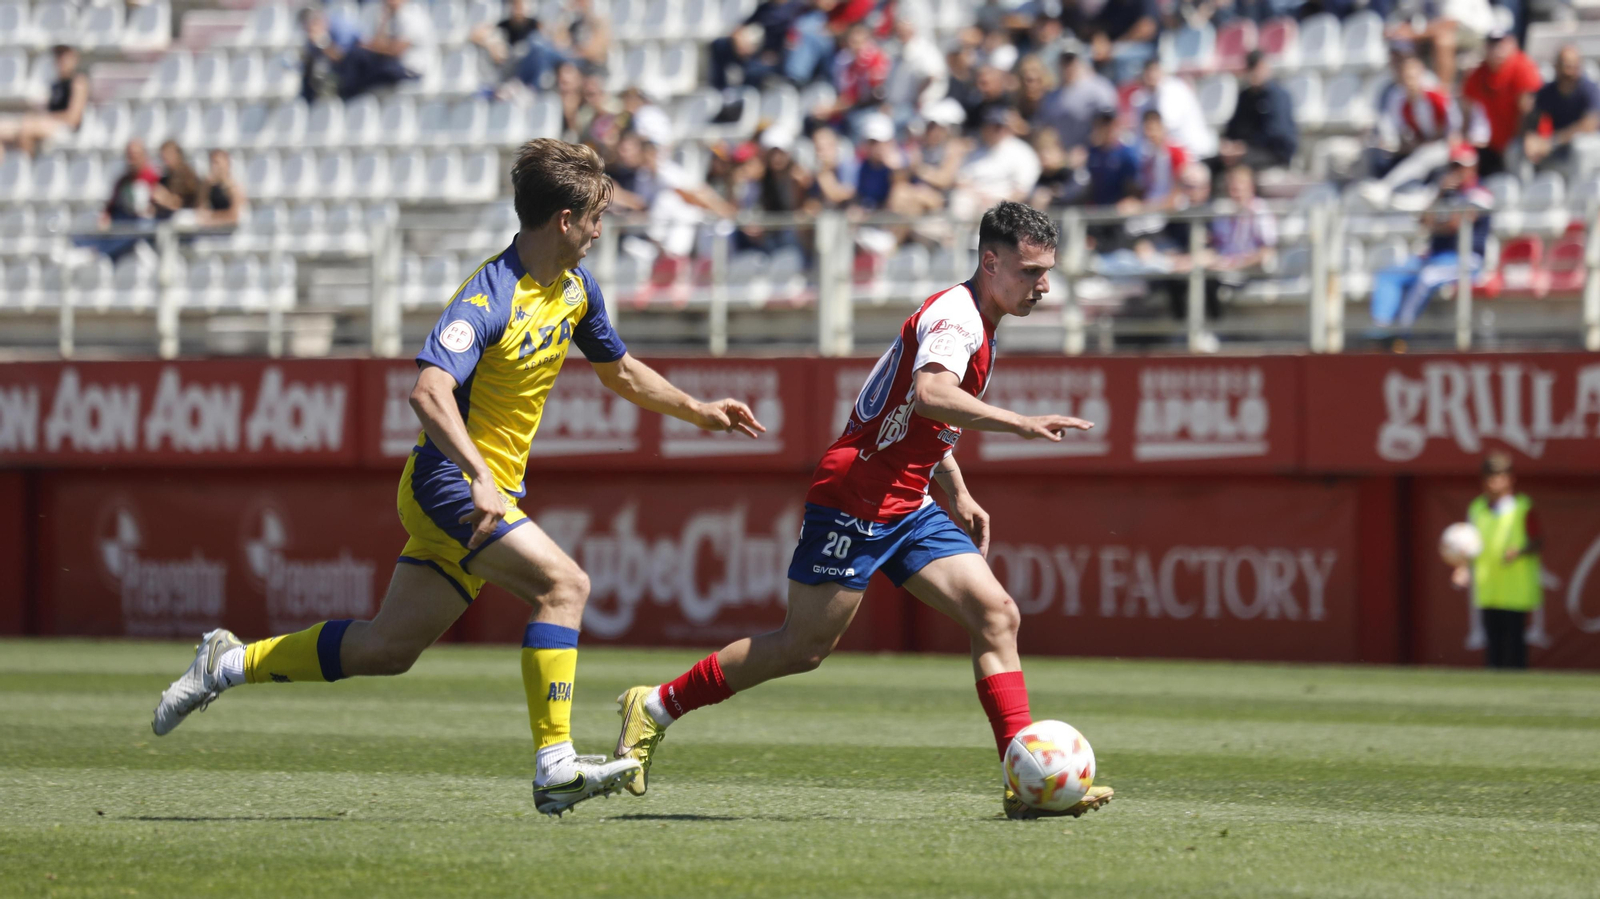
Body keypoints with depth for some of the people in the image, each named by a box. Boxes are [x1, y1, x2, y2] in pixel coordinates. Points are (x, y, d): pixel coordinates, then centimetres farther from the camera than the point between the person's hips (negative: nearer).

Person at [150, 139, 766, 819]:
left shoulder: (576, 288, 8)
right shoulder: (489, 297, -21)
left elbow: (619, 372, 27)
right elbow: (429, 390, -34)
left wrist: (699, 412, 27)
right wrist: (482, 478, -42)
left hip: (488, 489, 9)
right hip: (449, 482, -9)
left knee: (388, 648, 11)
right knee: (563, 584, -23)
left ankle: (232, 663, 25)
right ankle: (556, 765, -23)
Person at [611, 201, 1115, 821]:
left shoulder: (976, 324, 16)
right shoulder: (955, 316, -16)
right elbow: (929, 394, -38)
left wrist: (958, 495, 23)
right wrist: (1019, 424, -44)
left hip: (908, 507, 9)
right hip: (856, 499, -9)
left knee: (996, 614, -6)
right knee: (803, 647, -3)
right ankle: (656, 707, 14)